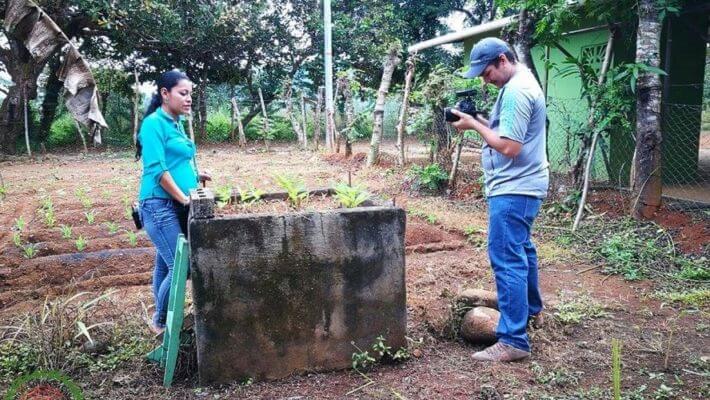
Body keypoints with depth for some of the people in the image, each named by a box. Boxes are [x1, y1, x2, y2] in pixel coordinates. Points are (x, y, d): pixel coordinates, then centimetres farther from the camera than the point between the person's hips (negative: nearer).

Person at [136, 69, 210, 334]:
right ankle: (160, 323, 9)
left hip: (177, 205, 8)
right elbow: (157, 168, -17)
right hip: (160, 205, -8)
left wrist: (195, 175, 7)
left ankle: (164, 320, 25)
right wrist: (184, 198, -16)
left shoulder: (177, 123, 15)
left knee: (165, 265, 15)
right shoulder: (154, 123, -10)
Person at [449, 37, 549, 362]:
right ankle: (532, 310, 43)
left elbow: (509, 146, -24)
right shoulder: (523, 83, 15)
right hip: (522, 186, 12)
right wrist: (480, 119, 4)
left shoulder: (515, 91, -19)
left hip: (513, 189, -12)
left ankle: (513, 341, -7)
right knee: (521, 249, 24)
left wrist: (473, 124, -15)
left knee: (507, 259, -11)